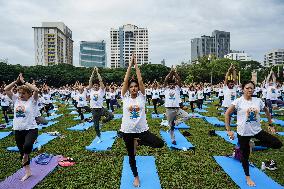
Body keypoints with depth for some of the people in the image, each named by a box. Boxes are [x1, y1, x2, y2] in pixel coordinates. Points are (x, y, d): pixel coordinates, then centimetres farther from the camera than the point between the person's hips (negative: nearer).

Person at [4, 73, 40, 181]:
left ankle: (26, 156, 5)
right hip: (18, 130, 6)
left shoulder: (32, 101, -6)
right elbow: (6, 89, 6)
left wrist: (24, 81, -14)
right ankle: (27, 172, 31)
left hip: (31, 129, -6)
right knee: (21, 151, 14)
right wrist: (17, 81, -1)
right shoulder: (16, 100, 8)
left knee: (27, 146, -32)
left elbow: (36, 90, -23)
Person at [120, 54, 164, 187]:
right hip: (127, 131, 0)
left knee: (160, 143, -15)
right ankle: (136, 176, 40)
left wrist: (136, 65, -7)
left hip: (142, 129, 0)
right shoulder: (125, 97, -1)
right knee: (131, 155, 13)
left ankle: (137, 142, 10)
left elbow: (140, 80, -9)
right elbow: (125, 81, -9)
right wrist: (130, 65, -8)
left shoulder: (141, 96, -1)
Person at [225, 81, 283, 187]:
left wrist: (270, 125, 14)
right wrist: (228, 130, -15)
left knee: (278, 144, -4)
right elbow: (227, 114, -12)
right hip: (243, 132, -4)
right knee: (245, 155, 9)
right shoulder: (238, 101, -13)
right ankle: (247, 177, 32)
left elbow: (266, 111, 17)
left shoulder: (258, 101, -1)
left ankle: (253, 144, 13)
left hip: (257, 130, 4)